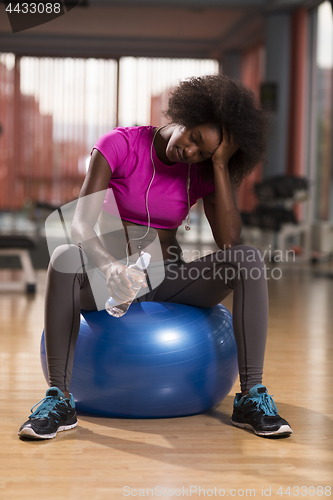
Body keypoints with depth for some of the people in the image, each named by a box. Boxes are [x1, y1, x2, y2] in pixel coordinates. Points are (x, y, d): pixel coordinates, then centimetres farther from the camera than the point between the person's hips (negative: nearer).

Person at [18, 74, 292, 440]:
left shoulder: (203, 170, -2)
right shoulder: (119, 144, -11)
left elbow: (230, 242, -17)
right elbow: (81, 224, -22)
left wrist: (220, 164, -19)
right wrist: (108, 264, -44)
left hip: (168, 280, 3)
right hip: (109, 281, -2)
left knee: (250, 261, -24)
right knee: (65, 258, -38)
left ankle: (252, 398, -25)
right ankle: (58, 399, -33)